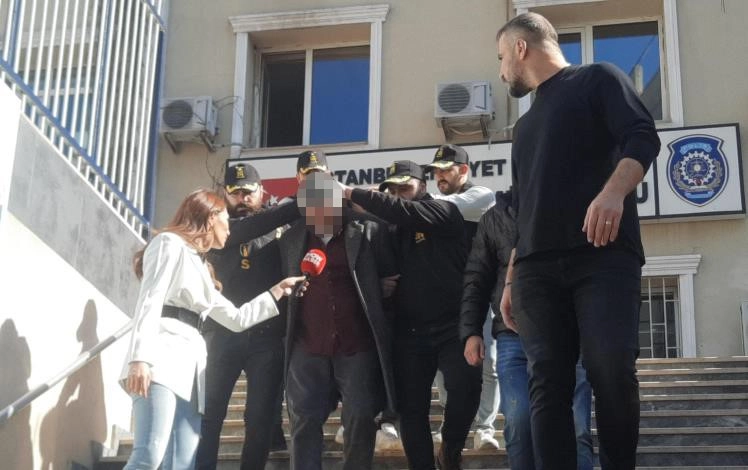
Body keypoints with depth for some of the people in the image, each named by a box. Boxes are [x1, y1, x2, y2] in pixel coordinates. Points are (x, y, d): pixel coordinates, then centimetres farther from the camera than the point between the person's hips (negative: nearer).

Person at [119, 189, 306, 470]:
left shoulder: (199, 265, 32)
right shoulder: (170, 242, 7)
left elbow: (237, 319, 34)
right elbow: (150, 299, -8)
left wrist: (278, 290, 34)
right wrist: (140, 358, -21)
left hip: (189, 365, 8)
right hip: (162, 356, -8)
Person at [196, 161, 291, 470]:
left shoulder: (278, 225, 11)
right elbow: (231, 234, -8)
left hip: (267, 334, 0)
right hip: (222, 332, 1)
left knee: (262, 417, 2)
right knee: (207, 413, -2)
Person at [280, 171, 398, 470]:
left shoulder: (368, 232, -2)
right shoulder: (292, 238, 8)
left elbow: (391, 280, 5)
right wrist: (288, 336, 7)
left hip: (358, 347, -2)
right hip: (308, 349, 3)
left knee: (361, 421, 3)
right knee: (304, 422, 3)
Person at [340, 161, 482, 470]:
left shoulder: (444, 211, 0)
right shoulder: (395, 229, 16)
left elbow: (404, 212, -18)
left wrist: (352, 194, -18)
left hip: (451, 326, -5)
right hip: (409, 331, 5)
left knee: (465, 387, -23)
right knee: (411, 408, 3)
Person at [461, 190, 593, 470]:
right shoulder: (495, 218, 15)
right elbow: (476, 279, 14)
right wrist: (471, 331, 4)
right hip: (514, 336, 1)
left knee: (575, 428, -6)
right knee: (519, 424, -10)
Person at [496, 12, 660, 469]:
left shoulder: (598, 79, 10)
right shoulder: (528, 123, 30)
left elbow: (643, 137, -6)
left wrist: (613, 192, -25)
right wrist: (511, 279, 21)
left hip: (603, 254, -6)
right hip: (538, 268, 6)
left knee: (612, 371, -17)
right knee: (548, 384, -4)